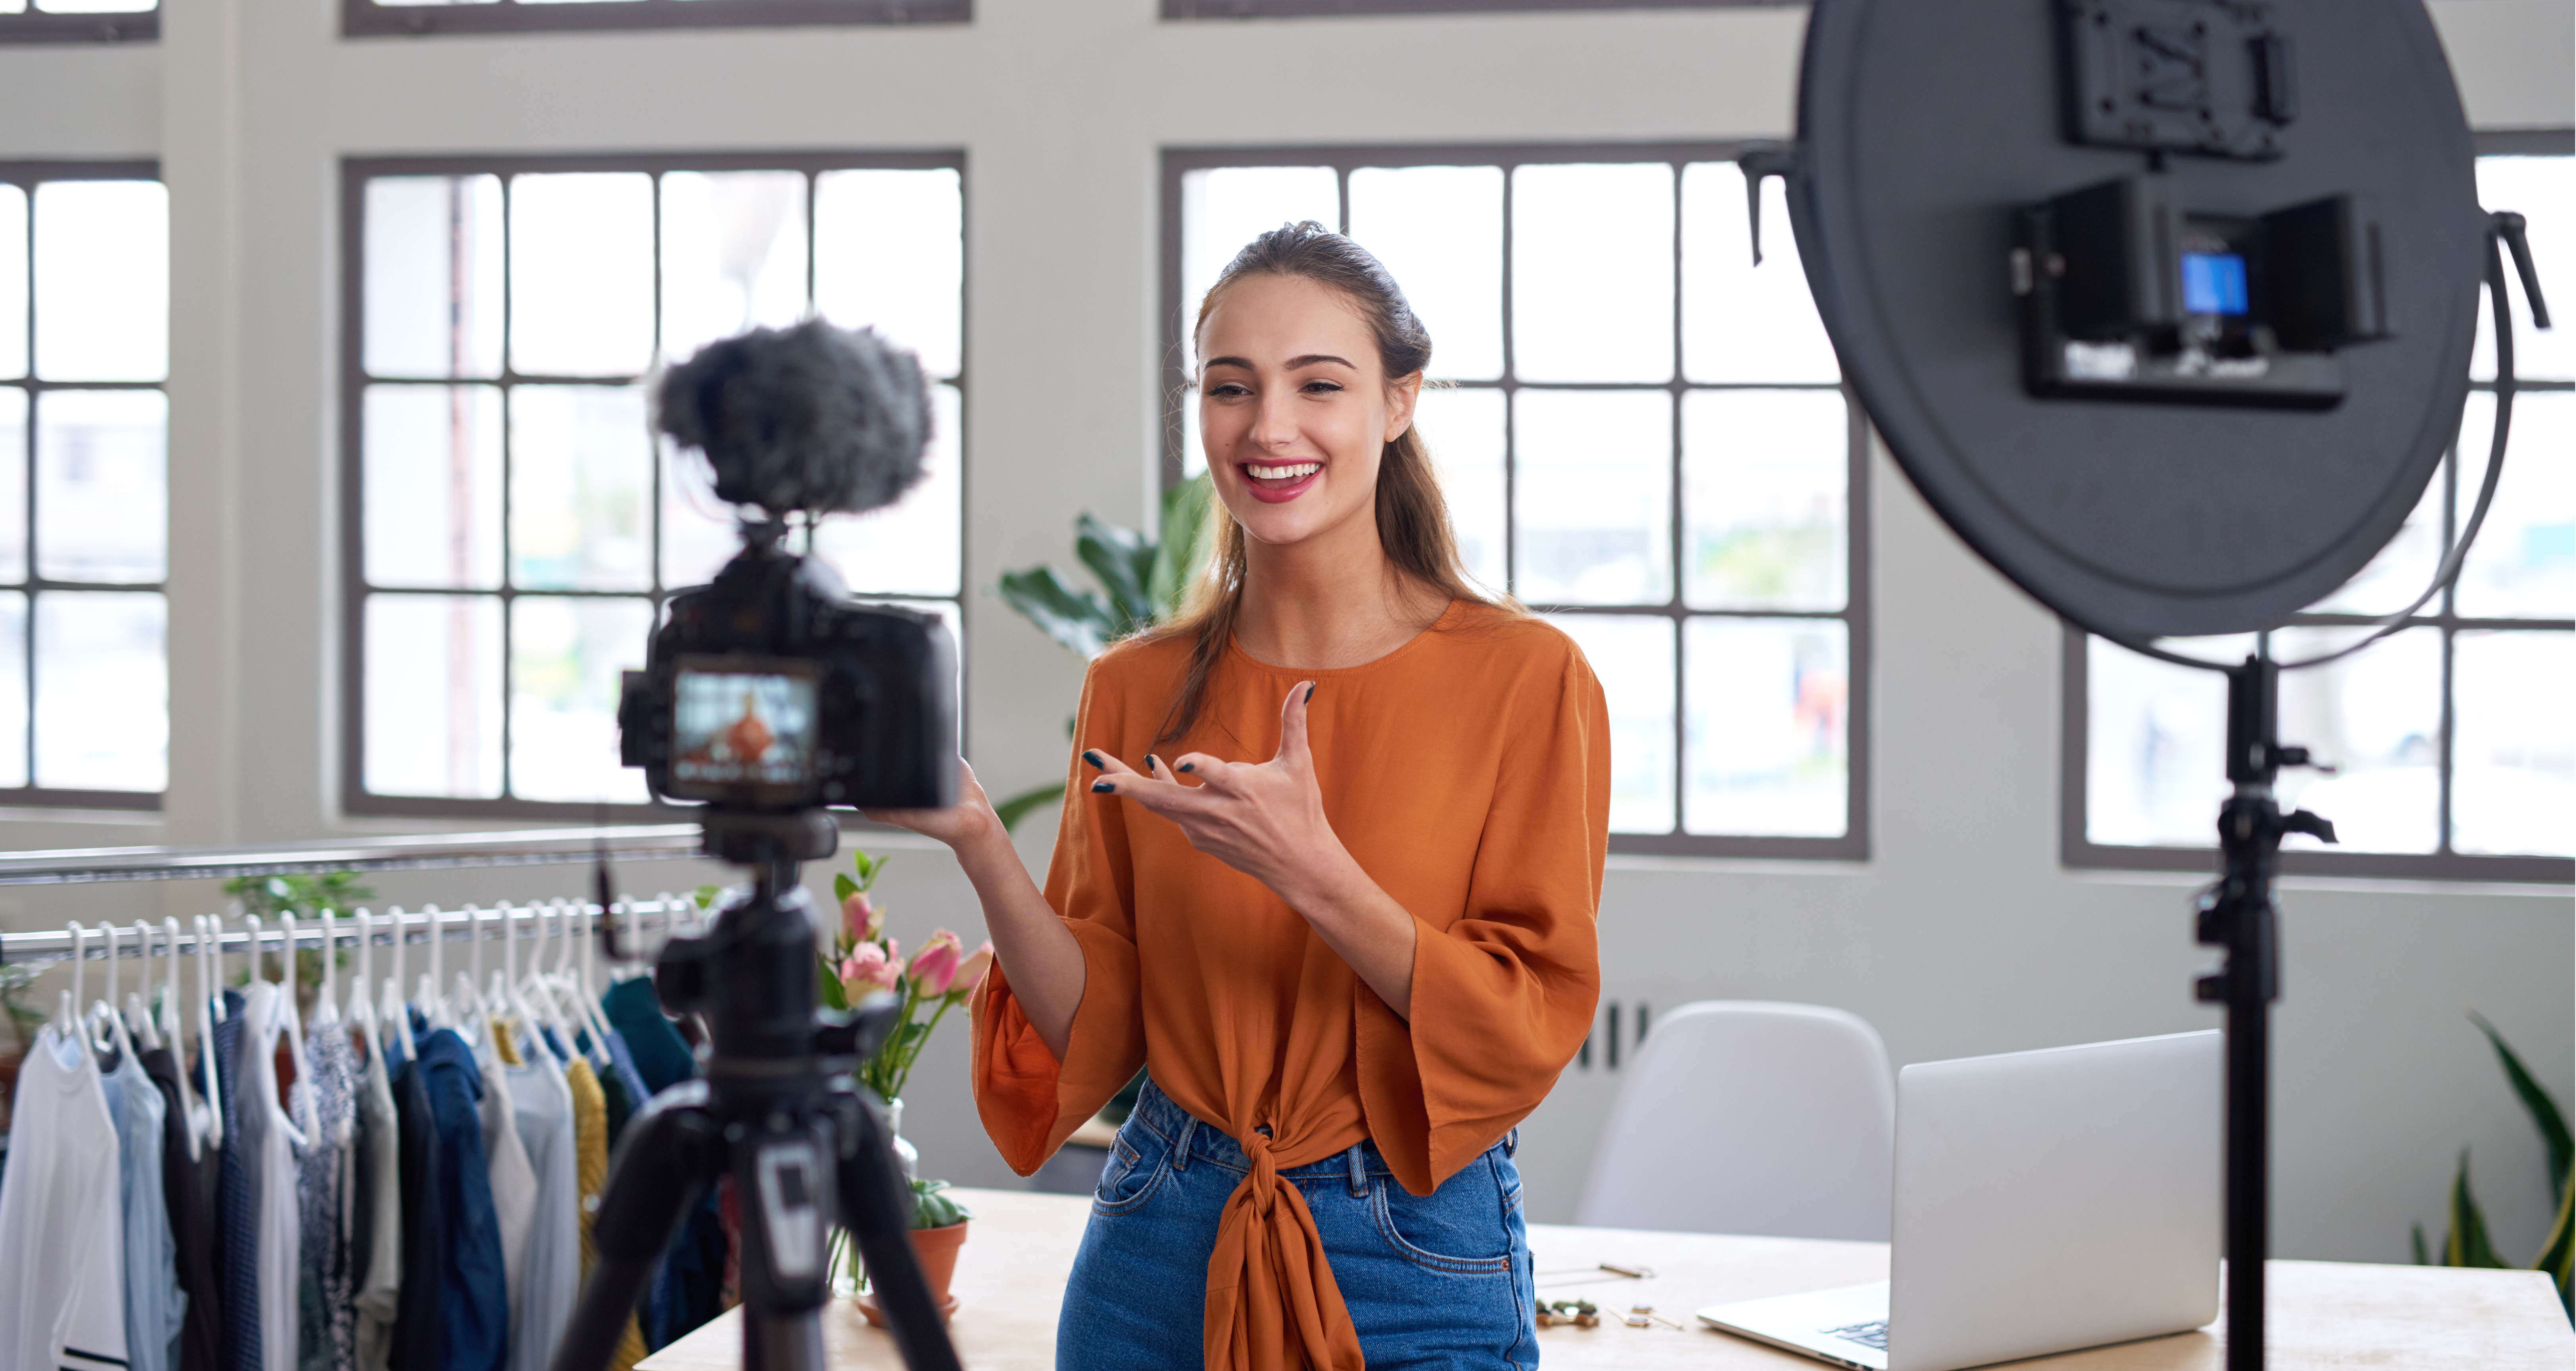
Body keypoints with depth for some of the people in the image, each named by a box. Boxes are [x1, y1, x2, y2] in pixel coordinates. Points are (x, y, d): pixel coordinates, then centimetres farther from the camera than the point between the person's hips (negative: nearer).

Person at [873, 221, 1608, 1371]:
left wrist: (1313, 873, -24)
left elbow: (1530, 1032, -12)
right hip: (1161, 1251, 3)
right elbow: (1097, 1030, 2)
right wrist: (978, 843, -13)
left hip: (1417, 1268, -3)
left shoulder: (1524, 679, -8)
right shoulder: (1136, 691, 3)